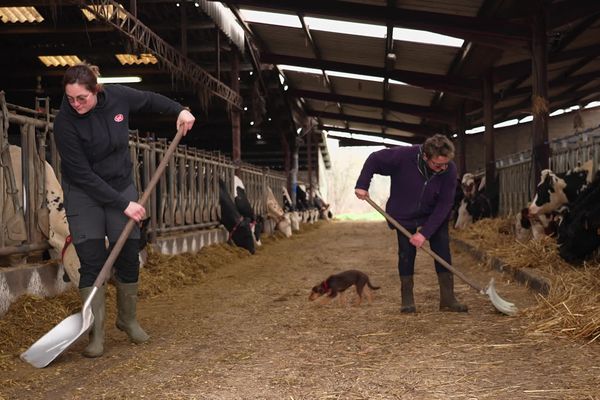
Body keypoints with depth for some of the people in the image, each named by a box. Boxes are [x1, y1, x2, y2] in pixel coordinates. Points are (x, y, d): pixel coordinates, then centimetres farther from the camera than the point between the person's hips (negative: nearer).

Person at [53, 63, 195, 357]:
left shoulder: (118, 97, -13)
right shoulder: (65, 123, -23)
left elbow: (150, 100, 11)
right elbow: (83, 174, -23)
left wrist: (180, 110, -1)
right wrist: (123, 205, -23)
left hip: (121, 187, 3)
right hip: (84, 194, -3)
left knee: (128, 258, 3)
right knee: (92, 263, -8)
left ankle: (127, 320, 24)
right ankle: (96, 335, -2)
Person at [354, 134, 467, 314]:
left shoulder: (449, 170, -25)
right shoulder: (403, 156, -31)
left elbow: (444, 204, -22)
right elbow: (374, 159, -15)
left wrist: (425, 232, -27)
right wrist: (362, 185, -19)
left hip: (435, 215, 2)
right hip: (404, 215, -1)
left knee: (443, 251, -5)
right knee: (406, 254, -1)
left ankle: (447, 299, 3)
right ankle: (407, 299, 11)